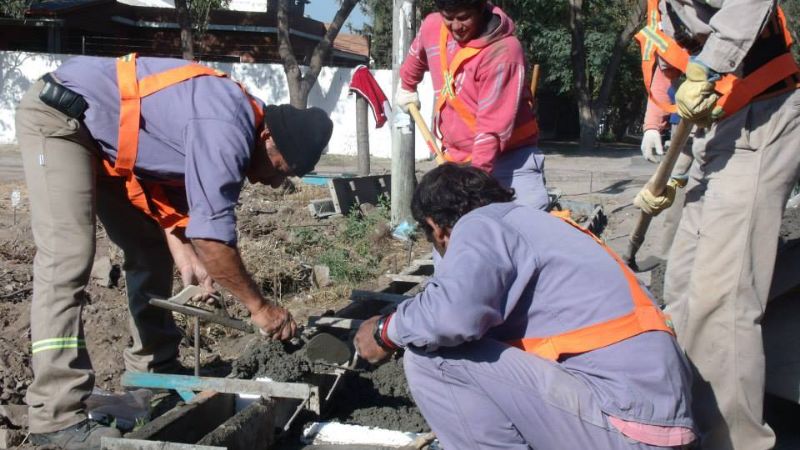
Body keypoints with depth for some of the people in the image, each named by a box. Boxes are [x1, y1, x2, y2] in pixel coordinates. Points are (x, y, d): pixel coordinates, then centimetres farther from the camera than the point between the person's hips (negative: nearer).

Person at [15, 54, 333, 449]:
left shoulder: (230, 123, 3)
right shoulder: (226, 130, -27)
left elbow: (172, 186, 8)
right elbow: (211, 233, -29)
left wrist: (183, 254, -6)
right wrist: (259, 307, -19)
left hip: (101, 134, 10)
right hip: (57, 117, -10)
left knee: (150, 247, 10)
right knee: (68, 260, -18)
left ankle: (152, 370, 19)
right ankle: (57, 415, -16)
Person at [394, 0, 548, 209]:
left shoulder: (503, 50, -20)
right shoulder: (431, 28, 0)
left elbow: (493, 125, -24)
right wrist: (406, 86, 42)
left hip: (511, 159, -5)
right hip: (457, 158, 5)